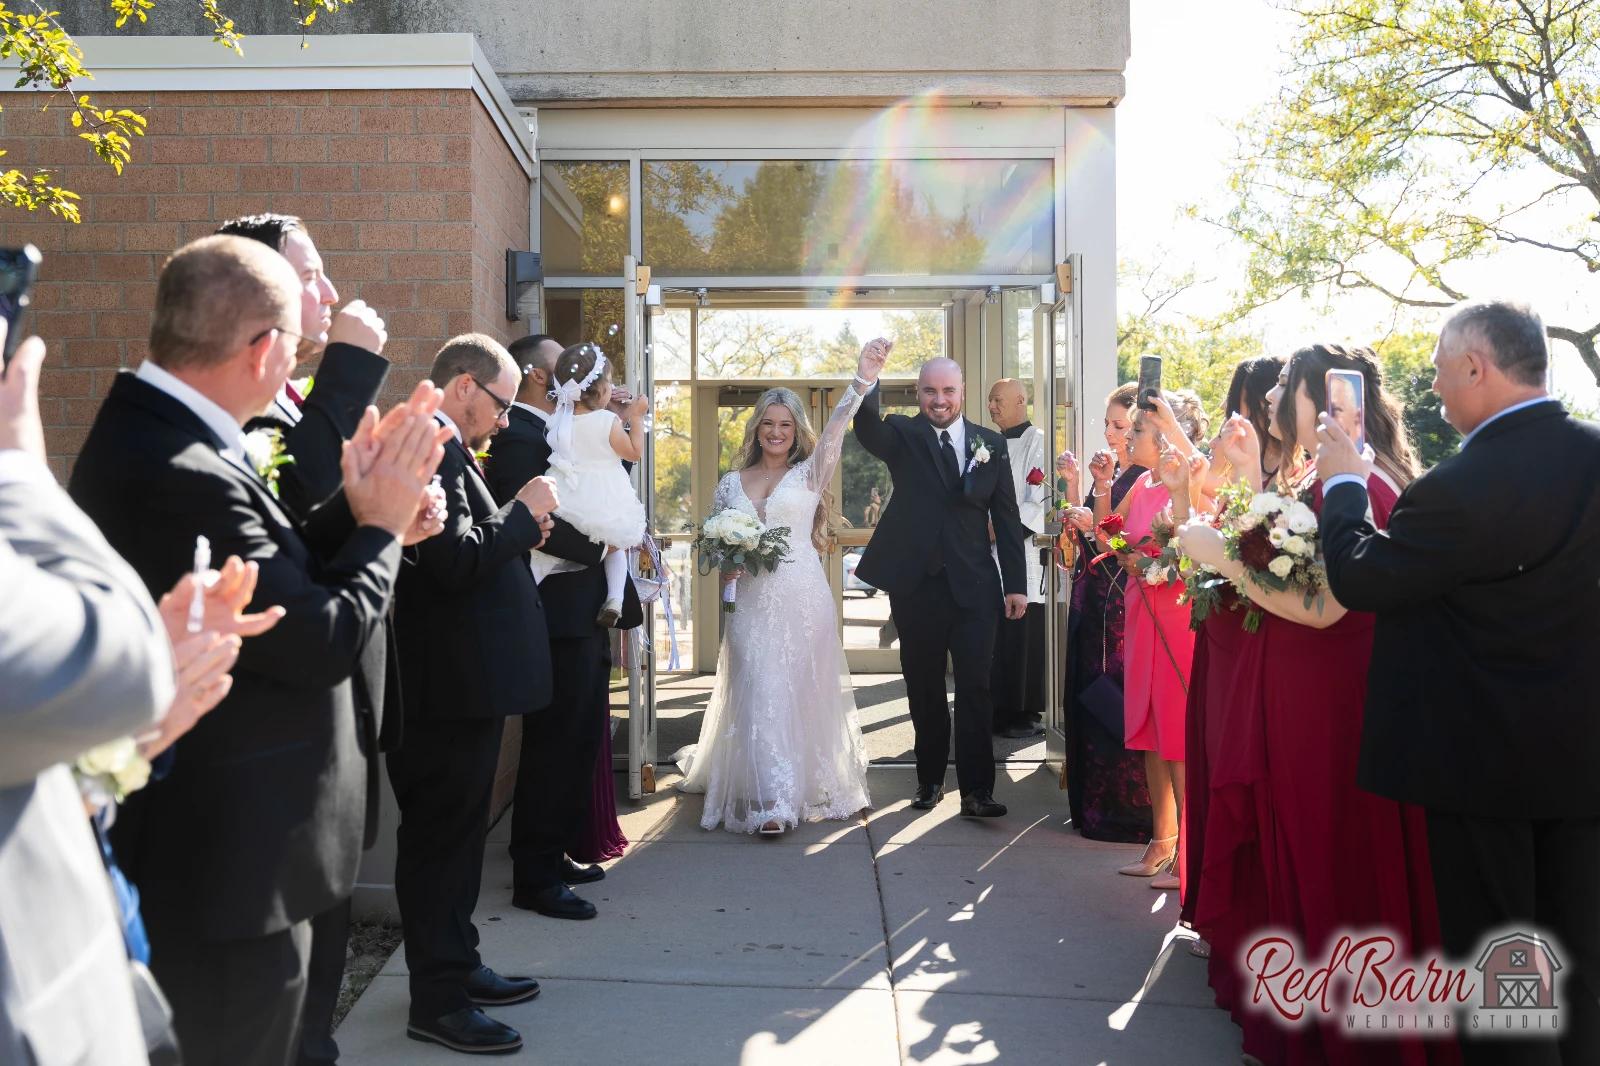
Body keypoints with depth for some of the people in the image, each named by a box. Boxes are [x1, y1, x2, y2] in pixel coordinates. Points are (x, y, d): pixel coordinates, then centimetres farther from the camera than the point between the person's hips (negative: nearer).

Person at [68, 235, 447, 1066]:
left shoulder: (146, 434, 4)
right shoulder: (184, 476, -28)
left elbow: (276, 581, 6)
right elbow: (322, 642, -23)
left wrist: (355, 511, -3)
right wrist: (378, 525, -9)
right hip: (228, 864, -10)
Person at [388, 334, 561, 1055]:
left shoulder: (443, 448, 14)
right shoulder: (432, 448, -18)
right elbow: (453, 561, -26)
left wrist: (520, 531, 4)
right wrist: (524, 514, -13)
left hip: (466, 682, 11)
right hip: (452, 688, -11)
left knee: (456, 832, 20)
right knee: (440, 838, 2)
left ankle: (456, 967, 34)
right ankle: (437, 1001, 16)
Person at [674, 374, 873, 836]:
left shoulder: (809, 473, 4)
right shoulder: (731, 482, 12)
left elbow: (836, 427, -12)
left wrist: (862, 377, -26)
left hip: (801, 599, -1)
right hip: (751, 602, 2)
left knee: (796, 692, 5)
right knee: (758, 694, -5)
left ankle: (803, 786, 22)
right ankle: (771, 800, -5)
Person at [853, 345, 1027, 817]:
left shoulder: (991, 443, 6)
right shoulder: (902, 435, 1)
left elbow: (1006, 518, 6)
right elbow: (867, 429, -23)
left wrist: (1016, 584, 2)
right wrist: (867, 380, -42)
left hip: (974, 585, 0)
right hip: (916, 584, 0)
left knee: (975, 689, -2)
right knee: (924, 689, 12)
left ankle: (977, 790, 5)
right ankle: (929, 779, 26)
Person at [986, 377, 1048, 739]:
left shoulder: (1036, 440, -4)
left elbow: (1039, 497, -12)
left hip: (1021, 552, -7)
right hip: (990, 554, 7)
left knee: (1022, 638, -4)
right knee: (994, 639, 8)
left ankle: (1026, 715, 4)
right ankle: (999, 710, 16)